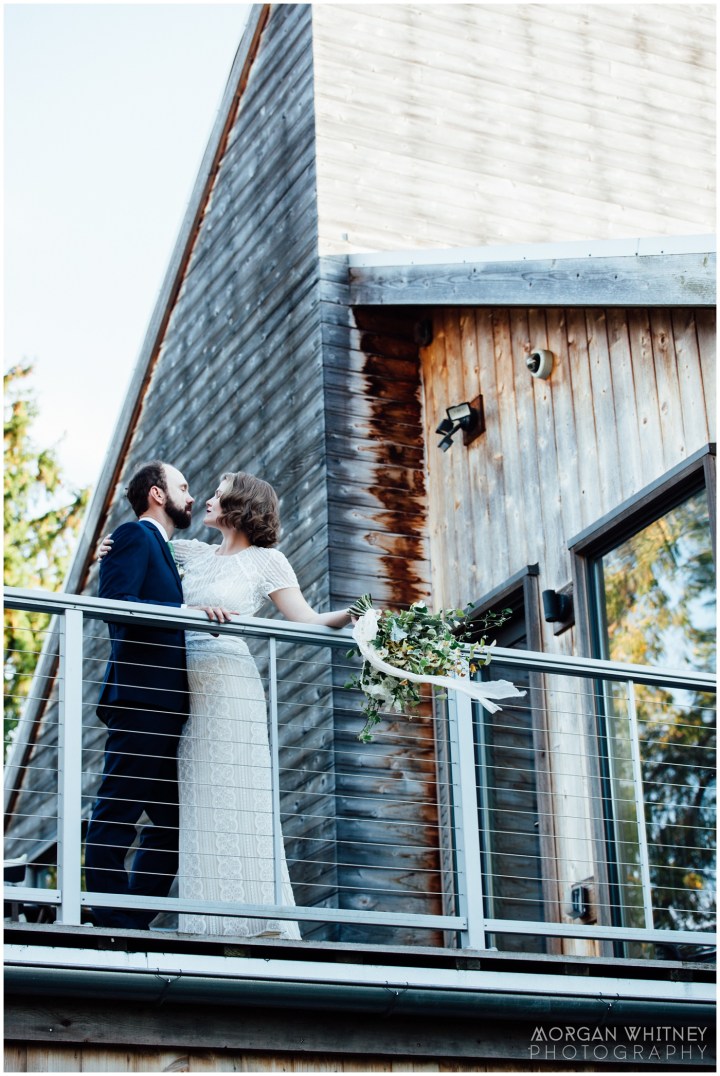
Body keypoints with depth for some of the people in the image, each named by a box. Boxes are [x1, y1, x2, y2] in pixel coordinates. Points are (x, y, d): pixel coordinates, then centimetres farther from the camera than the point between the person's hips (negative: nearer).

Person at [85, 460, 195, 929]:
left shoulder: (160, 549, 29)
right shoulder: (135, 535, 0)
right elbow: (115, 603, -15)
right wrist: (188, 612, -19)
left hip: (162, 709, 10)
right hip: (140, 698, -10)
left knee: (171, 821, 7)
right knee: (117, 815, -10)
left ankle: (135, 921, 7)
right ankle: (113, 924, -11)